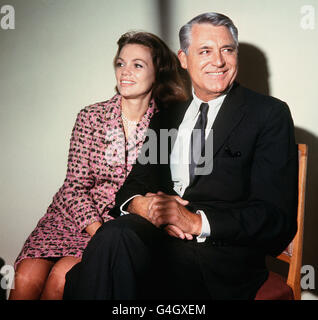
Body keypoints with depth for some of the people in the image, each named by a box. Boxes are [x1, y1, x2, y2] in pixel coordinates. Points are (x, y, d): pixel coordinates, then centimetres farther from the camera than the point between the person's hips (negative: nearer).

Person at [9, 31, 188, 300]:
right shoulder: (90, 118, 0)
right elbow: (75, 186, -2)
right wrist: (98, 232, -17)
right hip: (73, 216, 2)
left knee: (62, 276, -26)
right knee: (27, 278, -22)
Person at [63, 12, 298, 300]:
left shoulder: (271, 114, 2)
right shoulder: (169, 117, 19)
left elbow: (277, 215, -6)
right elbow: (137, 181, 13)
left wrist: (198, 221, -19)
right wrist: (139, 204, -11)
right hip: (160, 237, 4)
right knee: (116, 234, -29)